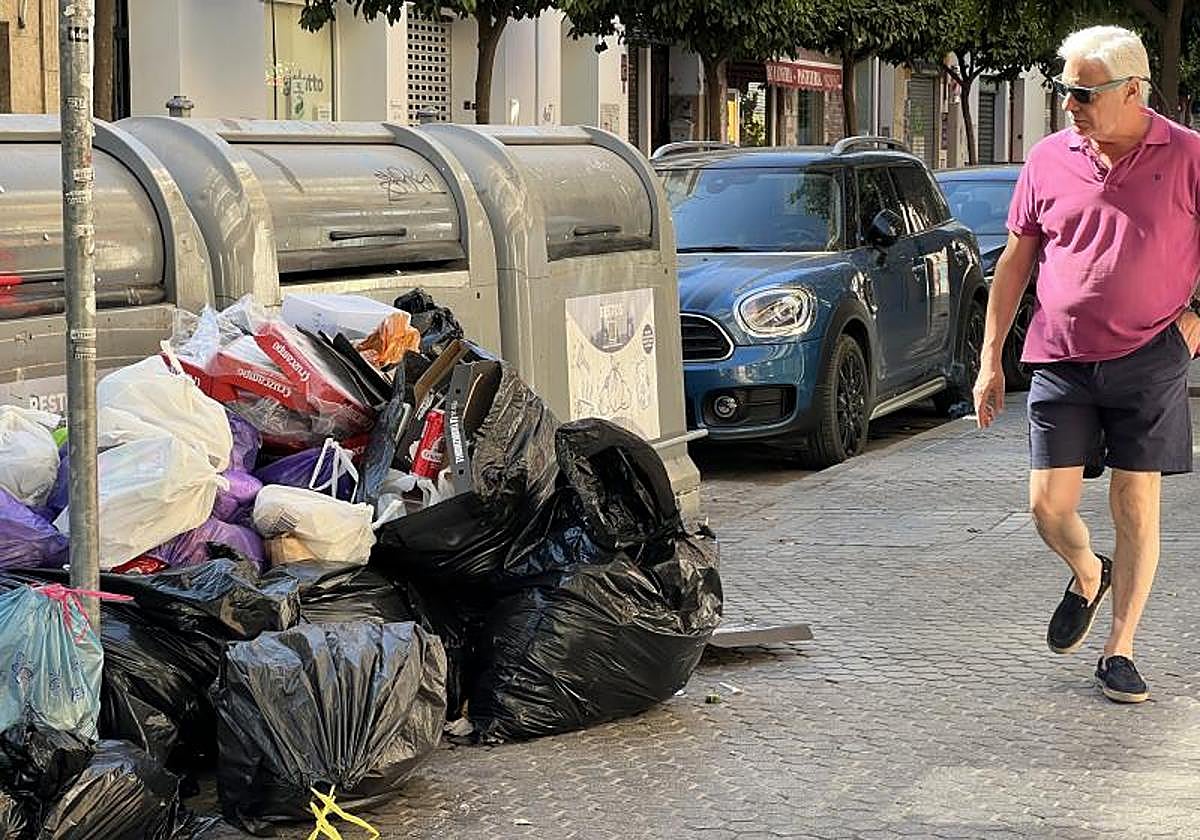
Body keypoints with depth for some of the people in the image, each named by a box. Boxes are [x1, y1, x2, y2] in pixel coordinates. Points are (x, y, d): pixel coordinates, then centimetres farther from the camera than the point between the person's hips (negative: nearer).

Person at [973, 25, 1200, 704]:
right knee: (1050, 506, 0)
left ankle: (1120, 653, 13)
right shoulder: (1050, 160, 5)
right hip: (1061, 361, 3)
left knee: (1137, 507, 1)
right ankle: (1088, 577, 34)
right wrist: (991, 359, 9)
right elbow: (1015, 262, 11)